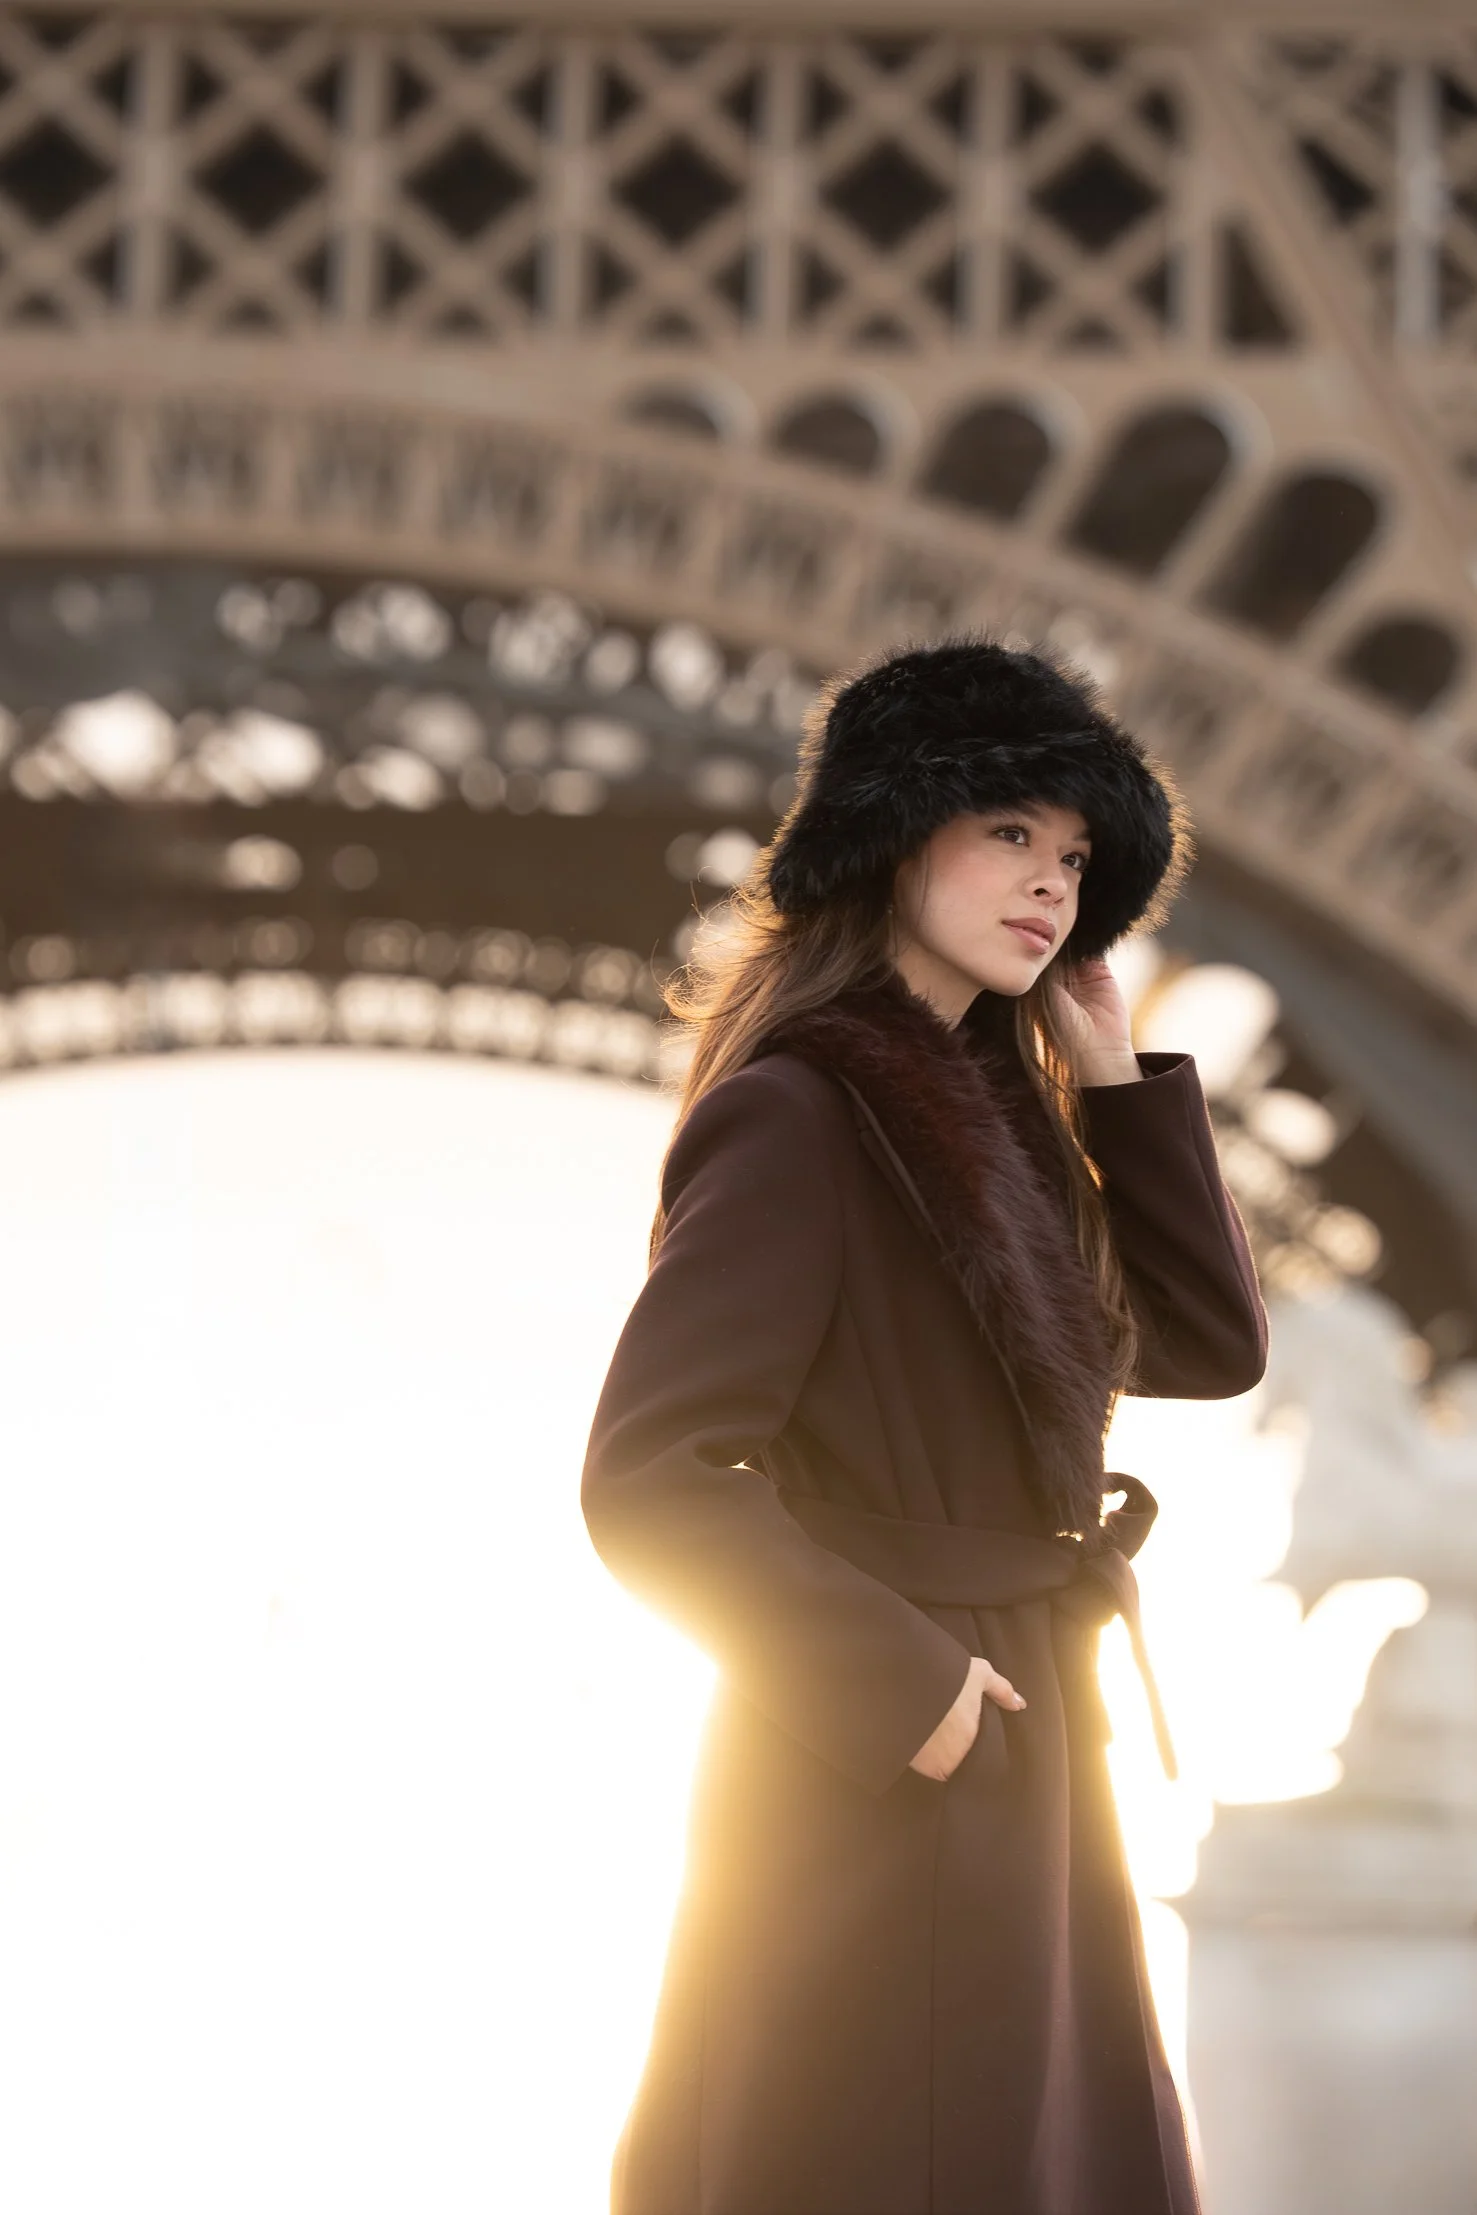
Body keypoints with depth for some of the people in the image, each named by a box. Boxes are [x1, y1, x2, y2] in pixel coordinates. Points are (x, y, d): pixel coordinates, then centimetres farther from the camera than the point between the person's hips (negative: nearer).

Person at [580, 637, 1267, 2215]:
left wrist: (1117, 1078, 6)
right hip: (874, 1784, -9)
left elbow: (1209, 1347, 9)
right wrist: (897, 1685, -20)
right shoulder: (798, 1117, -14)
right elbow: (647, 1481, -21)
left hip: (1014, 1761, 9)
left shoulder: (991, 1119, 12)